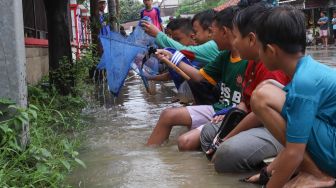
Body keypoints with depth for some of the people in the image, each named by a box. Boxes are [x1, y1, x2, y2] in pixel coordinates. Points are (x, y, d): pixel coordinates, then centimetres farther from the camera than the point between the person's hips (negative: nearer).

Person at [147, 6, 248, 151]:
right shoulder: (225, 56, 8)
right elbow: (200, 76, 19)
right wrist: (172, 59, 19)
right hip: (217, 109, 9)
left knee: (186, 141, -26)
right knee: (168, 115, 7)